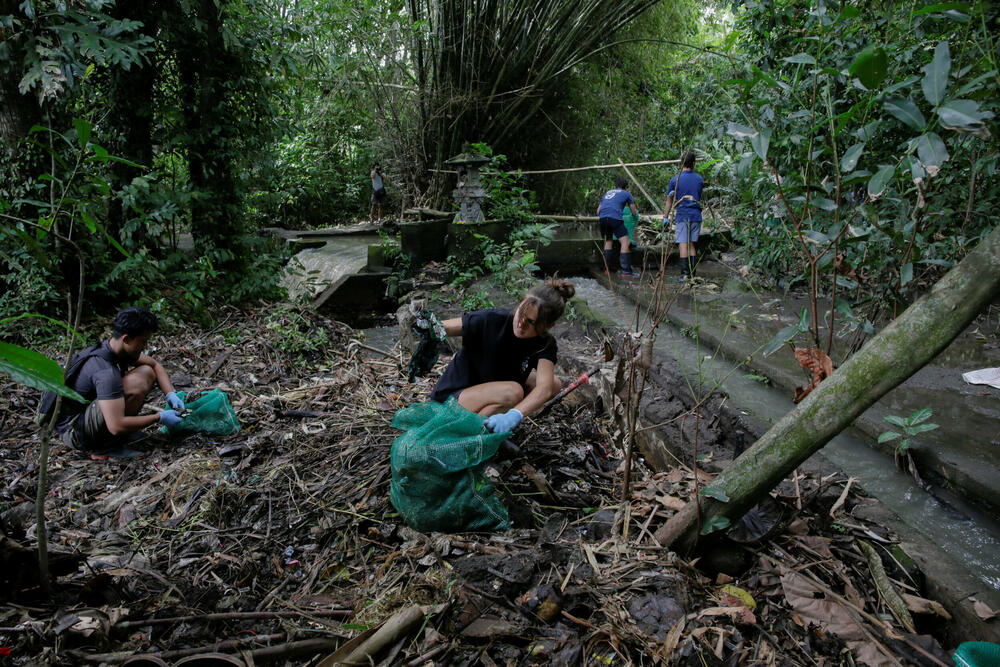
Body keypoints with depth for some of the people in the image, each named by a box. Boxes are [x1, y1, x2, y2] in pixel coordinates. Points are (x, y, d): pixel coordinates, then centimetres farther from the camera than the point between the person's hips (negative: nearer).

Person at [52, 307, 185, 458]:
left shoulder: (112, 347, -3)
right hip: (74, 432, -9)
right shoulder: (106, 371, -31)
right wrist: (159, 418, -23)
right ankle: (105, 445, -14)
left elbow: (155, 365, 14)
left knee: (147, 371, 3)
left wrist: (171, 394, -1)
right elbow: (116, 426, -34)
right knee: (137, 383, -29)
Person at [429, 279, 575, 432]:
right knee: (513, 392, -32)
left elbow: (545, 387, -34)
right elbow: (445, 327, -19)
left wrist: (513, 416, -52)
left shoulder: (545, 345, -17)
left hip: (491, 390, 5)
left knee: (554, 385, -7)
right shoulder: (492, 320, -24)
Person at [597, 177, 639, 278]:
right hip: (615, 217, -5)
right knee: (625, 242, -5)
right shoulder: (627, 194, 20)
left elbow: (598, 210, 30)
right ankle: (626, 271, -13)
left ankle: (607, 269, 20)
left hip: (602, 218, 5)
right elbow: (634, 213, 22)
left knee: (608, 242, 20)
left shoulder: (607, 193, 32)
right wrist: (635, 215, 44)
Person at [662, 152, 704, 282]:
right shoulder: (699, 178, 8)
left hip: (682, 215, -4)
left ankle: (685, 273, -13)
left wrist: (665, 217, 9)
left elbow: (669, 201, 2)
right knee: (691, 244, 10)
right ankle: (692, 274, 9)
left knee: (683, 244, -5)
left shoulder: (675, 180, -1)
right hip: (696, 215, 4)